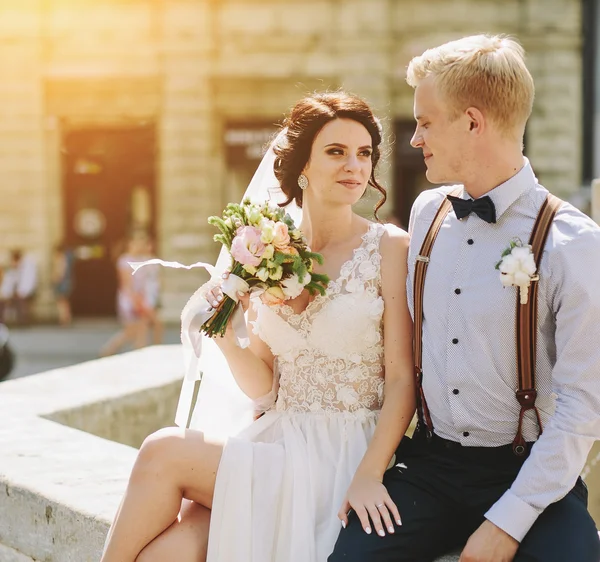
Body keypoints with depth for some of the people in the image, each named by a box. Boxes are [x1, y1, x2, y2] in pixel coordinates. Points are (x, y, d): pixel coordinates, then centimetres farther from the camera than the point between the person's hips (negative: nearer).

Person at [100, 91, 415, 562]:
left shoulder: (389, 247, -4)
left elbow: (402, 380, -7)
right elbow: (265, 388, 12)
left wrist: (368, 475, -18)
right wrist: (227, 339, -7)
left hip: (341, 458, -4)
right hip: (277, 445, 4)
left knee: (164, 452, -20)